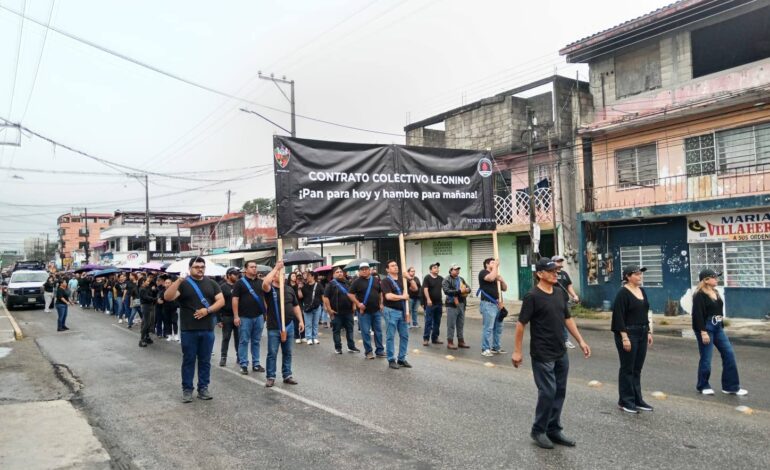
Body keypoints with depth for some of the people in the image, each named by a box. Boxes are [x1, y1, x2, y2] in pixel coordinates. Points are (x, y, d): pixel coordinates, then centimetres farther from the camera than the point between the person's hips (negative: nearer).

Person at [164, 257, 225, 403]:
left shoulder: (211, 283, 8)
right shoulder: (183, 283, -1)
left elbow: (221, 301, 3)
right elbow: (167, 297, -14)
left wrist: (207, 310, -13)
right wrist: (179, 280, -24)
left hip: (207, 330, 3)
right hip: (188, 330, -2)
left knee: (205, 361, 9)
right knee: (188, 360, 5)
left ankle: (203, 388, 19)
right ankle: (187, 389, 15)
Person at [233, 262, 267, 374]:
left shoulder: (260, 282, 11)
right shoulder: (240, 283, -3)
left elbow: (265, 298, 17)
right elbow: (235, 299, -6)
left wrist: (266, 313, 11)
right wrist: (236, 316, -12)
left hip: (259, 316, 4)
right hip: (245, 317, -4)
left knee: (256, 341, 10)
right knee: (244, 341, 2)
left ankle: (256, 364, 17)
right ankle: (243, 365, 9)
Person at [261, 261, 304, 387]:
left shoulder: (289, 290, 9)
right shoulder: (270, 289, -6)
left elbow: (295, 306, 15)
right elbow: (265, 283, -30)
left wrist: (301, 320, 8)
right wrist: (276, 268, -24)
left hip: (289, 326, 5)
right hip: (274, 327, -4)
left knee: (287, 353, 12)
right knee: (272, 353, 2)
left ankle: (287, 375, 22)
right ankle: (270, 377, 12)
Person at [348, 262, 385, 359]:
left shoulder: (376, 280, 8)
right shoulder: (357, 282, -4)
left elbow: (380, 293, 16)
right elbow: (350, 294, -5)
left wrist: (381, 304, 6)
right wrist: (358, 303, -13)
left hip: (376, 310, 3)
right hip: (364, 311, -3)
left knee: (378, 331, 8)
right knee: (365, 332, 1)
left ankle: (380, 351, 17)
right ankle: (368, 351, 12)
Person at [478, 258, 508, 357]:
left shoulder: (496, 275, 21)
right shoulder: (483, 272, -1)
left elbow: (505, 288, 18)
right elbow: (491, 278, -24)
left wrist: (501, 280, -2)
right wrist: (496, 265, -12)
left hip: (498, 304, 8)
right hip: (488, 304, -8)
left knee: (498, 328, 11)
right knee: (488, 328, -9)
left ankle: (496, 347, 20)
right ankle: (485, 349, -5)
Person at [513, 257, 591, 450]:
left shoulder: (559, 294, 8)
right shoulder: (532, 296, -14)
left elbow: (567, 319, 17)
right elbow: (521, 324, -12)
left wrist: (581, 341, 12)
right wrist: (517, 351, -12)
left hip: (561, 354, 7)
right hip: (542, 355, -7)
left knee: (559, 392, 11)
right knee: (548, 392, -4)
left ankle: (553, 430, 23)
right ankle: (538, 430, 13)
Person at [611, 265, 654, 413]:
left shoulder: (642, 291, 10)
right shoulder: (623, 293, -13)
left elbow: (644, 314, 17)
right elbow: (619, 317, -16)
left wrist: (648, 332, 13)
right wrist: (624, 337, -20)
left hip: (642, 334, 7)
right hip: (628, 334, -7)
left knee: (637, 369, 13)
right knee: (627, 368, 1)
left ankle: (637, 400, 22)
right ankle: (625, 401, 11)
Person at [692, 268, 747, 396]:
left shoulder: (715, 293, 12)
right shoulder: (700, 295, -13)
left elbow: (719, 311, 18)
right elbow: (698, 315, -18)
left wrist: (721, 327, 17)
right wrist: (703, 332, -22)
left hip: (718, 328, 8)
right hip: (706, 329, -8)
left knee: (729, 353, 4)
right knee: (706, 358, 0)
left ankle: (731, 387, 13)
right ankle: (703, 386, 17)